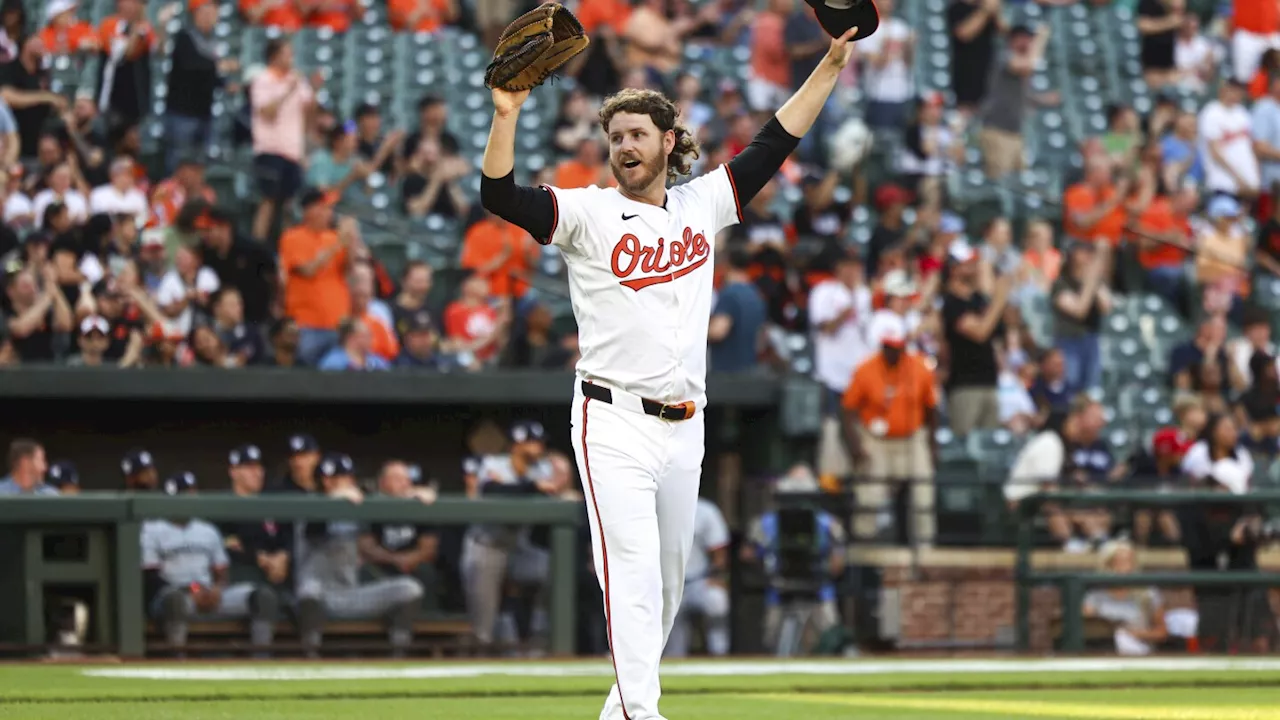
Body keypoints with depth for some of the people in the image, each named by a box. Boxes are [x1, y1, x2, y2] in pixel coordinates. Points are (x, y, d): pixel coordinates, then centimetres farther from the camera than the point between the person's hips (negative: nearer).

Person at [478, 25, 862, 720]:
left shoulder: (702, 204, 10)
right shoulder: (588, 213, -3)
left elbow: (773, 145, 15)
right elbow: (500, 196, -15)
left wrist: (831, 63, 13)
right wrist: (506, 113, -28)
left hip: (684, 425, 5)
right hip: (614, 422, -5)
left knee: (669, 577, 11)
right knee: (632, 570, -16)